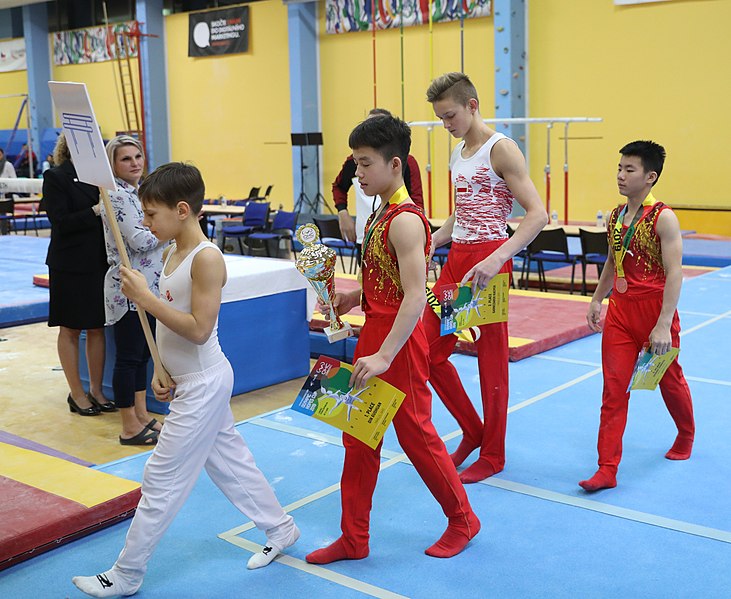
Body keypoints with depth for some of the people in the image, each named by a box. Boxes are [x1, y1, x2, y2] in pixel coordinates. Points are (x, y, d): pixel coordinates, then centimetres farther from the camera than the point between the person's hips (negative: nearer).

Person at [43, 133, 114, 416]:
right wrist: (95, 211, -19)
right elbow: (60, 223, -14)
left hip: (99, 263, 5)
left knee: (97, 327, 10)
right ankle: (77, 393, 17)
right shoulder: (56, 177, -7)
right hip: (71, 265, -5)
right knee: (70, 329, 6)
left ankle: (96, 390, 21)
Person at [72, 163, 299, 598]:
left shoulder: (206, 258, -21)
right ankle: (281, 529, 36)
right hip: (189, 381, 9)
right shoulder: (174, 252, 6)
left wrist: (145, 297, -24)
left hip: (203, 385, -9)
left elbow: (199, 329, -25)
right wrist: (161, 371, 4)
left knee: (162, 480, 1)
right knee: (230, 460, 20)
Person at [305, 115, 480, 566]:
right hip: (374, 330, 10)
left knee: (416, 434, 5)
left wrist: (384, 356, -30)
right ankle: (353, 538, 24)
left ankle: (463, 521, 27)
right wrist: (357, 296, 7)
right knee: (359, 438, 13)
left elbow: (415, 297, -26)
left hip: (399, 341, -10)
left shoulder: (406, 221, -20)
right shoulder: (382, 214, 10)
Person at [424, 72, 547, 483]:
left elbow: (538, 214, -17)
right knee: (430, 349, 9)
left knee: (491, 359, 2)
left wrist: (498, 258, -29)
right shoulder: (458, 154, 15)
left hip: (488, 259, -8)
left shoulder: (501, 149, -10)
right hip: (457, 259, 8)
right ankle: (472, 431, 26)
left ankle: (493, 456, 17)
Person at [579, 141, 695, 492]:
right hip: (619, 311, 5)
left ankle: (686, 436, 45)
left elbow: (674, 273, -18)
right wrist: (597, 299, 15)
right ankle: (607, 469, 1)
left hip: (654, 311, -5)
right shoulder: (616, 216, 6)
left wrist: (664, 325, -23)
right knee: (613, 390, -1)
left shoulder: (662, 218, -14)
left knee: (669, 380, 16)